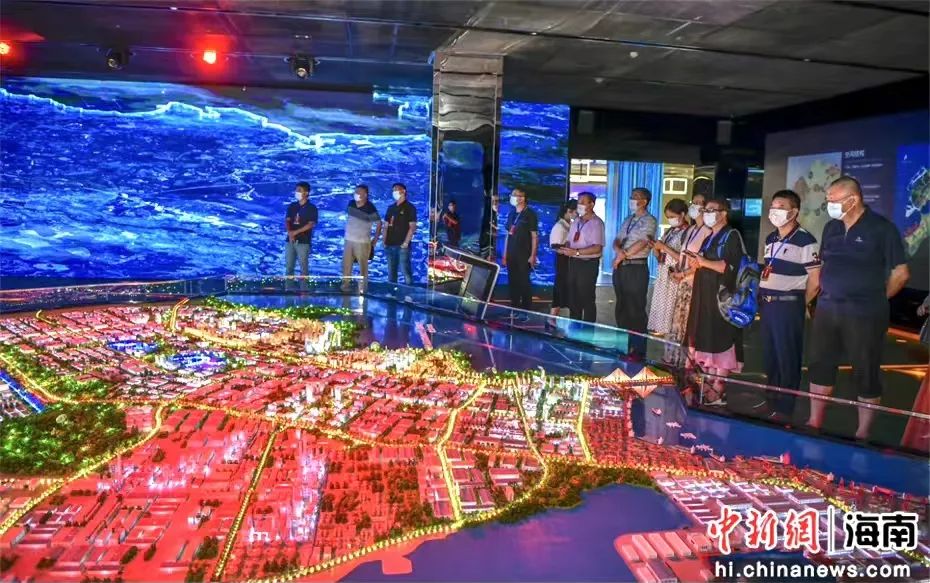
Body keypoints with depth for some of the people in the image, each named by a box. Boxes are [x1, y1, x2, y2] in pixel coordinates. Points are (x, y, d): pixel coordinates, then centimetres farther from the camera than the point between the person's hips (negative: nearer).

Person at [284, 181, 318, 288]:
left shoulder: (312, 208, -3)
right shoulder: (292, 206, 11)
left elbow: (311, 224, -11)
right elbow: (287, 221, 6)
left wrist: (296, 232, -17)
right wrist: (289, 232, -14)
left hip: (304, 241, -4)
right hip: (290, 240, 5)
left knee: (304, 266, -1)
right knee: (288, 266, 6)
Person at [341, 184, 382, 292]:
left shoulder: (370, 209, -17)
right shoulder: (351, 204, 1)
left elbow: (379, 224, -10)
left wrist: (374, 241, -7)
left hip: (362, 242, -6)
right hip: (349, 240, 6)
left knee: (363, 267, 1)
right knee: (346, 265, 10)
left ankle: (362, 289, 10)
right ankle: (344, 286, 20)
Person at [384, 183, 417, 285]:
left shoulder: (410, 207, -1)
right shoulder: (391, 208, 16)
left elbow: (412, 227, -7)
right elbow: (386, 226, 17)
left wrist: (406, 243, -15)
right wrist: (384, 242, 6)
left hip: (402, 246, -6)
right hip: (390, 245, 6)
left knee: (405, 270, -9)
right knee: (391, 272, 10)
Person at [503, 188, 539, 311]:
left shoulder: (530, 214, -5)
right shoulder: (511, 214, 13)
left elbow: (534, 236, -7)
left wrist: (533, 255, -12)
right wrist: (505, 255, 13)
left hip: (524, 255, -6)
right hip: (511, 255, 6)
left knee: (524, 282, -4)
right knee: (513, 282, 9)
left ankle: (527, 309, 5)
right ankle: (514, 308, 18)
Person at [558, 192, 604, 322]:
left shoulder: (596, 223, -13)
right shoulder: (576, 222, 12)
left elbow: (597, 248, -20)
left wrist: (576, 252, -25)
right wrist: (564, 249, -5)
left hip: (588, 264, -8)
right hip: (573, 262, 8)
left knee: (587, 299, 1)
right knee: (573, 298, 14)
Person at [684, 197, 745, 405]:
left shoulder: (732, 236, -6)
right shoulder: (710, 237, 20)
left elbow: (731, 267, -18)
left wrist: (705, 262, -20)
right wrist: (695, 264, 7)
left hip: (721, 297, -9)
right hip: (704, 296, 9)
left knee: (719, 343, -7)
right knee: (704, 342, 9)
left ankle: (717, 392, -4)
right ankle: (706, 387, 15)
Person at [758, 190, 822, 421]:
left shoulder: (805, 241, -13)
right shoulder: (771, 239, 12)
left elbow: (815, 280, -12)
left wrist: (799, 304, -2)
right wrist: (763, 299, 12)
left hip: (788, 306, -8)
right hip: (766, 304, 8)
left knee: (787, 358, 3)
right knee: (769, 356, 16)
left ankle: (784, 408, 13)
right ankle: (772, 400, 31)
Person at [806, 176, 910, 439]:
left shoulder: (882, 228, -9)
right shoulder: (831, 227, 8)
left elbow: (900, 273, -5)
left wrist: (876, 299, 1)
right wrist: (827, 293, 12)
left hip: (864, 315, -6)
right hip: (827, 309, 6)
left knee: (866, 372, 4)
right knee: (820, 366, 11)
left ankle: (863, 432, 15)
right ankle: (814, 422, 24)